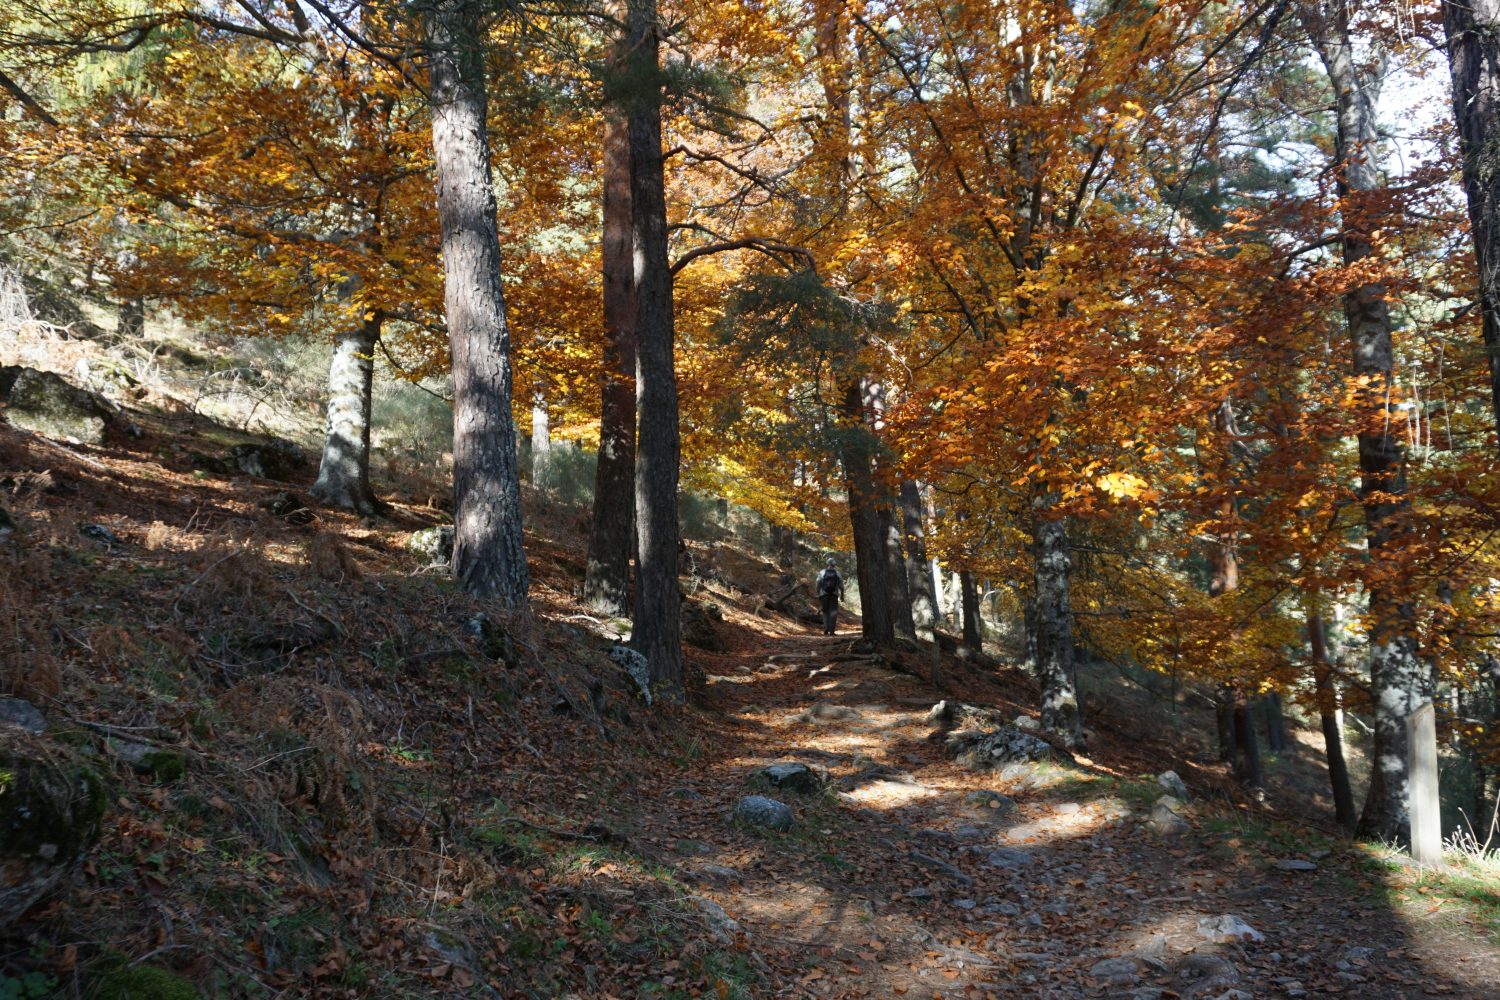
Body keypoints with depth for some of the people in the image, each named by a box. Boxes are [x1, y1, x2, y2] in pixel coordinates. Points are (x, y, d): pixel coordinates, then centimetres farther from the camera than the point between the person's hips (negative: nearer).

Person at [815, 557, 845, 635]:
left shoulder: (822, 573, 0)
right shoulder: (837, 573, 1)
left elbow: (818, 585, -2)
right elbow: (841, 586, 2)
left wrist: (818, 595, 5)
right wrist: (842, 595, 13)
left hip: (824, 595, 1)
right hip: (834, 595, 0)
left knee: (825, 612, 14)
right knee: (833, 613, 3)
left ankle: (826, 628, 1)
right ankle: (831, 631, -5)